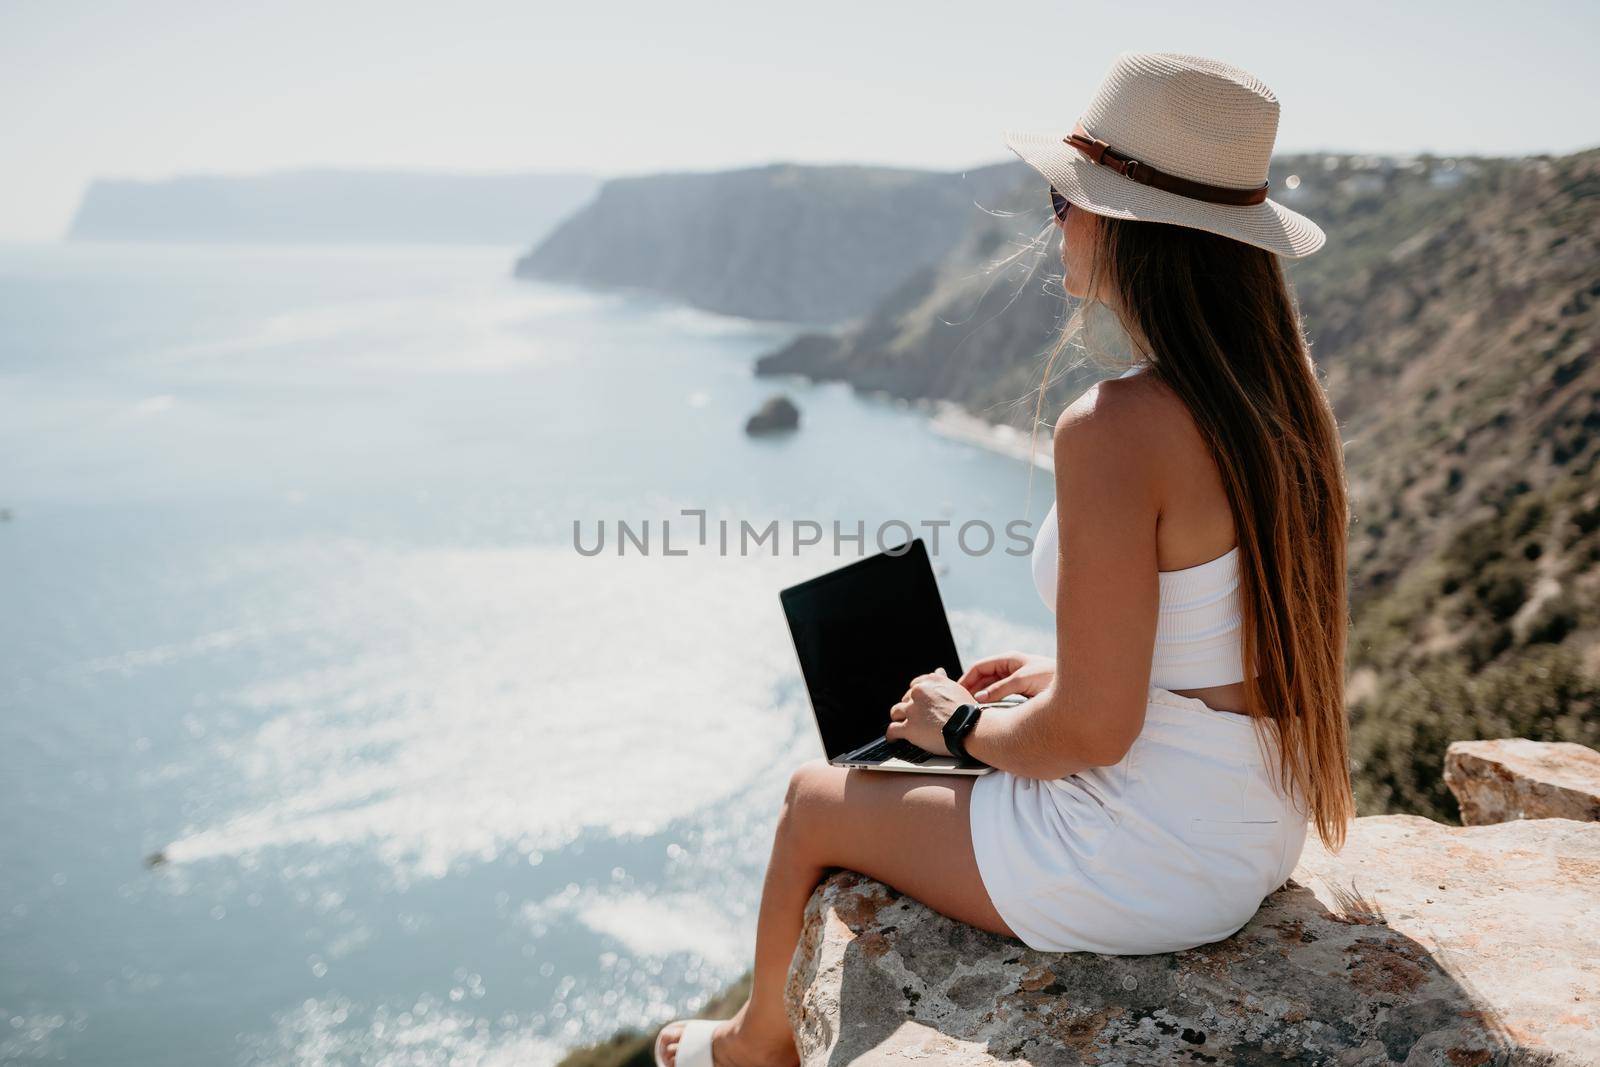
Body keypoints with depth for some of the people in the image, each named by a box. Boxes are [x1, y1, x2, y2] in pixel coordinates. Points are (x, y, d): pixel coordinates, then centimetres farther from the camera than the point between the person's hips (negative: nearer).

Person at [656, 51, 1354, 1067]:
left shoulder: (1115, 428, -28)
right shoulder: (1287, 396, -2)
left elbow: (1093, 728, -26)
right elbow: (1227, 639, 9)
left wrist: (961, 724, -7)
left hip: (1146, 868, -8)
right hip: (1257, 834, 8)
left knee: (815, 799, 15)